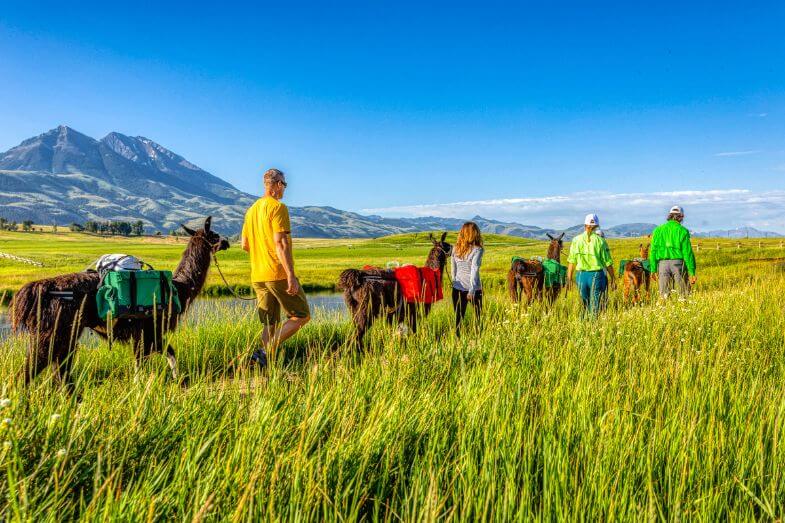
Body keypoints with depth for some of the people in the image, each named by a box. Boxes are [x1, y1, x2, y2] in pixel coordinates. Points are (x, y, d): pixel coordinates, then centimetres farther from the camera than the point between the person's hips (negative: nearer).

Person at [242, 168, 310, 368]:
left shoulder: (252, 209, 16)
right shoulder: (278, 207, -10)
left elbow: (244, 244, 19)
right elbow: (280, 243, -19)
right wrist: (291, 275, -21)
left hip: (257, 276, 8)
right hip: (278, 274, -8)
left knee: (270, 325, 12)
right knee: (302, 316, 1)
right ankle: (265, 352, -11)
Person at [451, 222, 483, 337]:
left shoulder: (455, 249, 1)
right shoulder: (477, 250, -12)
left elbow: (453, 269, 6)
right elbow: (474, 271, -16)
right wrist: (471, 291, -16)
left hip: (457, 288, 4)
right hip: (474, 289, -3)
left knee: (458, 318, 9)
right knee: (479, 317, 13)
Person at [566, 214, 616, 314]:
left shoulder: (576, 240, 0)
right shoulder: (600, 240, -6)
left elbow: (571, 261, 1)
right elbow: (608, 262, -3)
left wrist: (569, 278, 8)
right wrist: (613, 278, 7)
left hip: (581, 275, 2)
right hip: (597, 275, -2)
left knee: (585, 305, 17)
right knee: (595, 306, 5)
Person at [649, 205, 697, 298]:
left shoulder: (658, 230, 7)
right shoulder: (682, 231, -2)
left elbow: (653, 251, 6)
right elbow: (687, 252, -5)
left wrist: (653, 269, 11)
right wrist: (692, 272, -2)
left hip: (663, 263, 3)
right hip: (678, 263, -2)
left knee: (664, 294, 6)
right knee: (683, 294, 5)